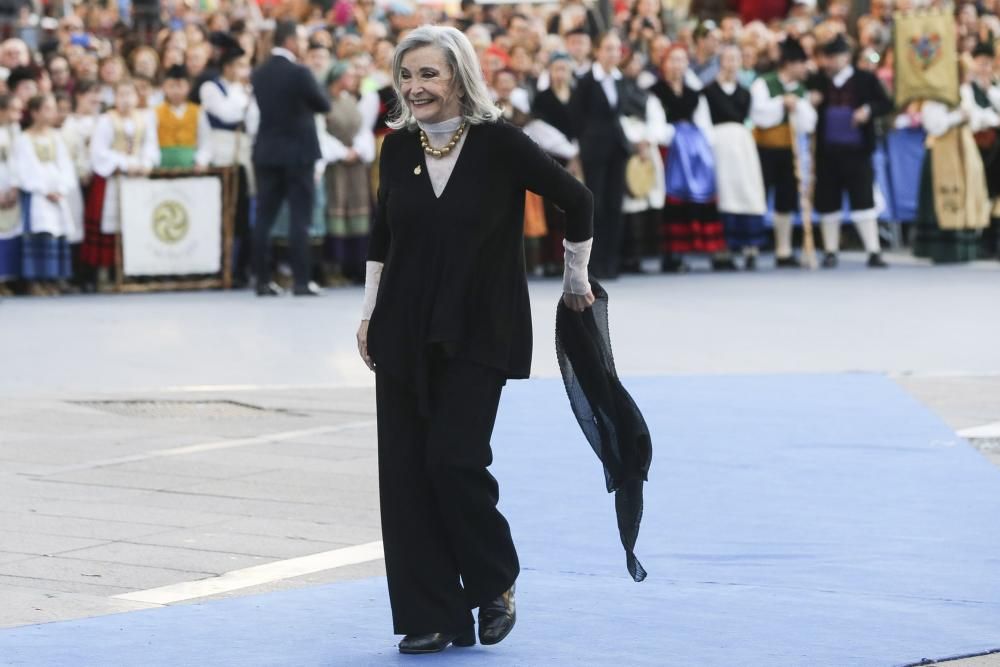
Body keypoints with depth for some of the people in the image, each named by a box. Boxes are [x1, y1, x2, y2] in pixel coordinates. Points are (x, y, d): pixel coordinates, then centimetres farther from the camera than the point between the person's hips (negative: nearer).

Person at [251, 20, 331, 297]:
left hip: (266, 153, 5)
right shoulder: (299, 73, -13)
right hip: (298, 152, -5)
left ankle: (263, 280, 5)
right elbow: (324, 105, -6)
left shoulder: (259, 74, 6)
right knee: (299, 219, -3)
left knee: (264, 219, 6)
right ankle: (301, 281, -5)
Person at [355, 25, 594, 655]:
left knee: (454, 458, -15)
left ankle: (496, 583, 10)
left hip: (478, 333, -4)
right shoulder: (398, 147, 3)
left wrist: (576, 281, 8)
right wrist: (369, 314, 15)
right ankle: (430, 617, 8)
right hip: (405, 331, 5)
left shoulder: (498, 142, -11)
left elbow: (576, 200, -1)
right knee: (404, 472, 0)